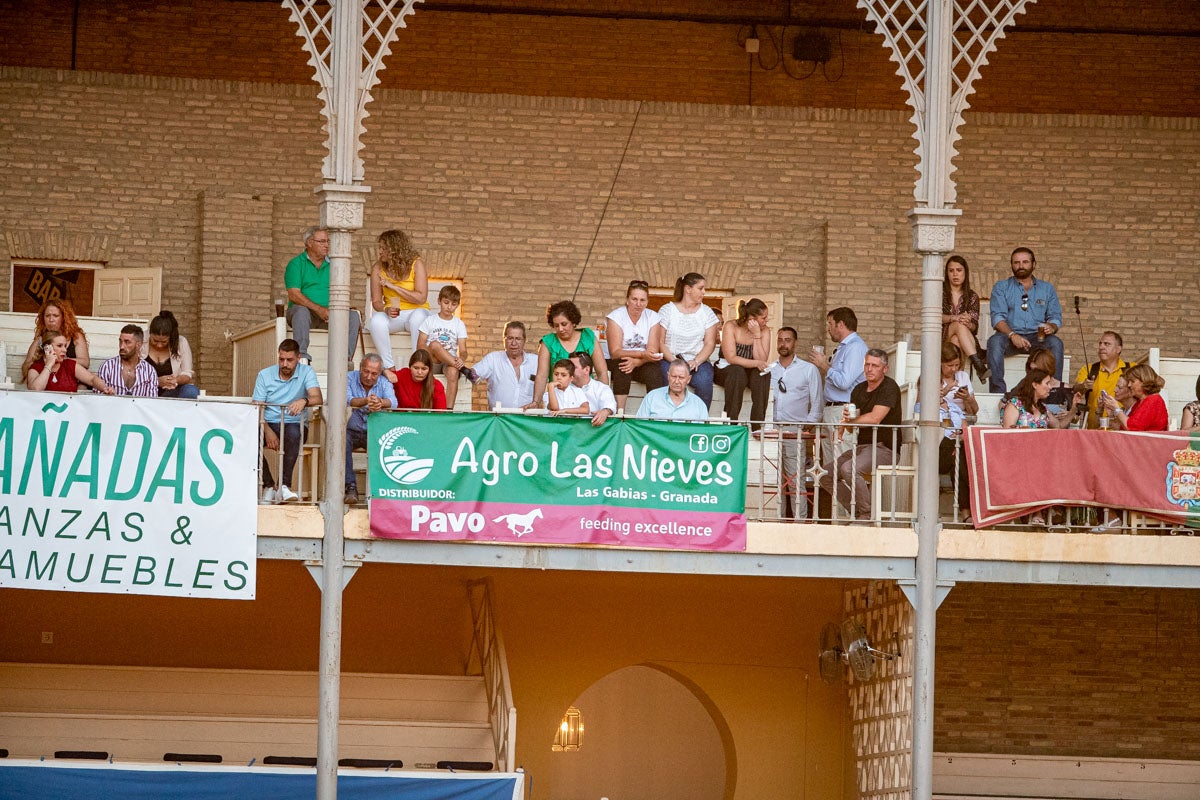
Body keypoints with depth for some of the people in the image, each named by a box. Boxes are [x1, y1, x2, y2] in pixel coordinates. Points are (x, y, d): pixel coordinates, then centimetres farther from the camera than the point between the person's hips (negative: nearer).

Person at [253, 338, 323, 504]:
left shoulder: (306, 372, 2)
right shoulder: (264, 375, 6)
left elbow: (317, 398, -14)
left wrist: (304, 401, -39)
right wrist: (267, 431, -20)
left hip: (294, 424, -1)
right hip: (269, 423, 1)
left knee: (293, 433, -38)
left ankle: (284, 486, -38)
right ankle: (268, 486, -22)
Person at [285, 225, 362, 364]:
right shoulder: (296, 264, 3)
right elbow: (294, 295, -10)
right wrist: (318, 309, -20)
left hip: (328, 314, 4)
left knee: (353, 316, -21)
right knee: (301, 311, -37)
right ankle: (302, 357, -43)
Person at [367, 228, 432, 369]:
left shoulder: (416, 264, -8)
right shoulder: (378, 268, -1)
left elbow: (421, 298, -14)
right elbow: (376, 302, 2)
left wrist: (393, 286, -18)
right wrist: (386, 310, -22)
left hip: (416, 311, -2)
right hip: (392, 316, 2)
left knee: (418, 318, -39)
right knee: (376, 321, -32)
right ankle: (389, 367, -25)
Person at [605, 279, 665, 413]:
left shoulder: (652, 317, -1)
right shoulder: (617, 316, -9)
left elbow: (652, 351, -8)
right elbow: (614, 352, -17)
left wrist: (636, 362, -29)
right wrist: (642, 354, -31)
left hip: (643, 364, 2)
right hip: (616, 363, -2)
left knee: (653, 372, -30)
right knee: (622, 367, -35)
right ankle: (620, 412, -34)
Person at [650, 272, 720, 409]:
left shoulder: (706, 312, 10)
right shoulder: (667, 310, 4)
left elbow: (710, 343, 4)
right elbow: (660, 342, 0)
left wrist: (696, 361, -13)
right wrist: (674, 361, -15)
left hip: (698, 361, 2)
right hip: (670, 360, -2)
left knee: (704, 382, -31)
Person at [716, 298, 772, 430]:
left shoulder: (765, 331, -2)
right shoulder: (731, 327, -13)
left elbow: (762, 360, -13)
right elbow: (731, 358, -22)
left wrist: (757, 336, -19)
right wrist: (755, 363, -30)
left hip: (751, 374, 3)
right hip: (727, 372, -3)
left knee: (762, 374, -29)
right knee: (737, 371, -36)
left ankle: (757, 424, -32)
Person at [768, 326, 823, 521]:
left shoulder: (809, 370, 8)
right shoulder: (768, 370, 16)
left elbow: (817, 405, 6)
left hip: (795, 431, -3)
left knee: (795, 481, -9)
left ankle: (800, 520, -9)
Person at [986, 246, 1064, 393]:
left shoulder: (1047, 288, 19)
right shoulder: (1001, 287, 12)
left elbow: (1056, 317, 13)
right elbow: (997, 317, -1)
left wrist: (1051, 327, -14)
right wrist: (1012, 335, -21)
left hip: (1037, 337, 1)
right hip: (1010, 336, -1)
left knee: (1055, 343, -31)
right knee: (994, 341, -35)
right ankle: (997, 391, -39)